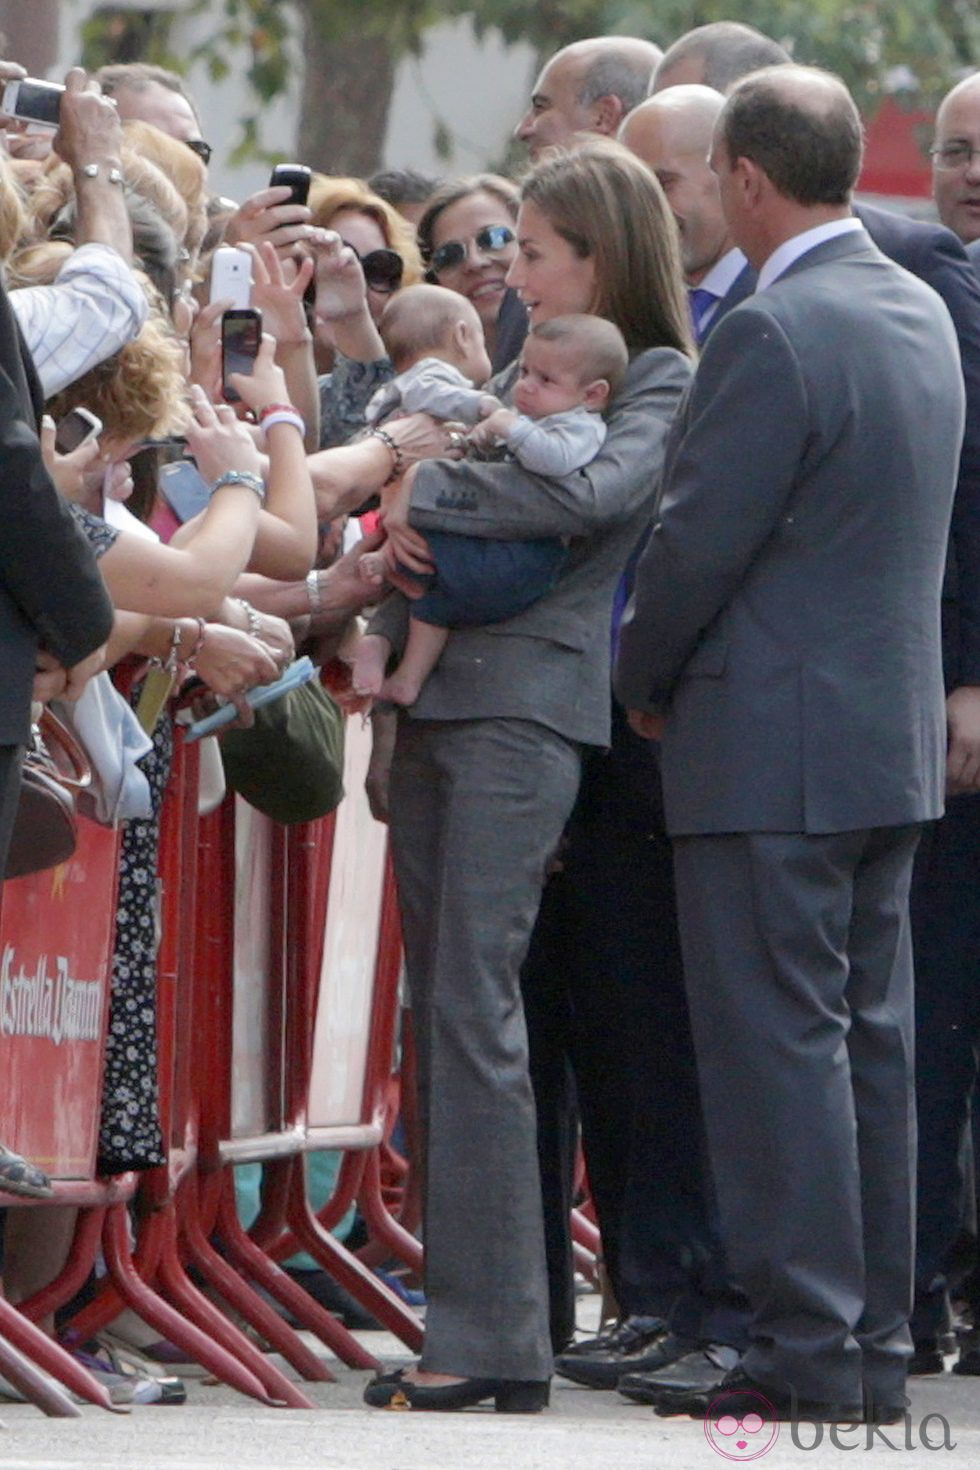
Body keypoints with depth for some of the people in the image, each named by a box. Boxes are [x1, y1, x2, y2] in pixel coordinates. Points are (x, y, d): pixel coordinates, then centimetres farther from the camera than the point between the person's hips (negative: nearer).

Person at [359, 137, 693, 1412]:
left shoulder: (661, 385, -3)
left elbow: (598, 492, -21)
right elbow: (435, 488, 21)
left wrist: (427, 492, -13)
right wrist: (400, 533, -2)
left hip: (527, 708, -8)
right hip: (439, 703, 8)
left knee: (473, 1009, -14)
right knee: (441, 1009, 7)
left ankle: (492, 1340, -14)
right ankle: (468, 1318, 9)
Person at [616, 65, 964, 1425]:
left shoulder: (771, 333, -18)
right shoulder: (921, 316, 10)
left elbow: (696, 543, -18)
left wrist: (644, 684, 1)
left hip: (772, 751, -9)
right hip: (895, 738, 9)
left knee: (778, 1048, -5)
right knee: (872, 1046, 11)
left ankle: (807, 1356, -5)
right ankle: (875, 1349, 15)